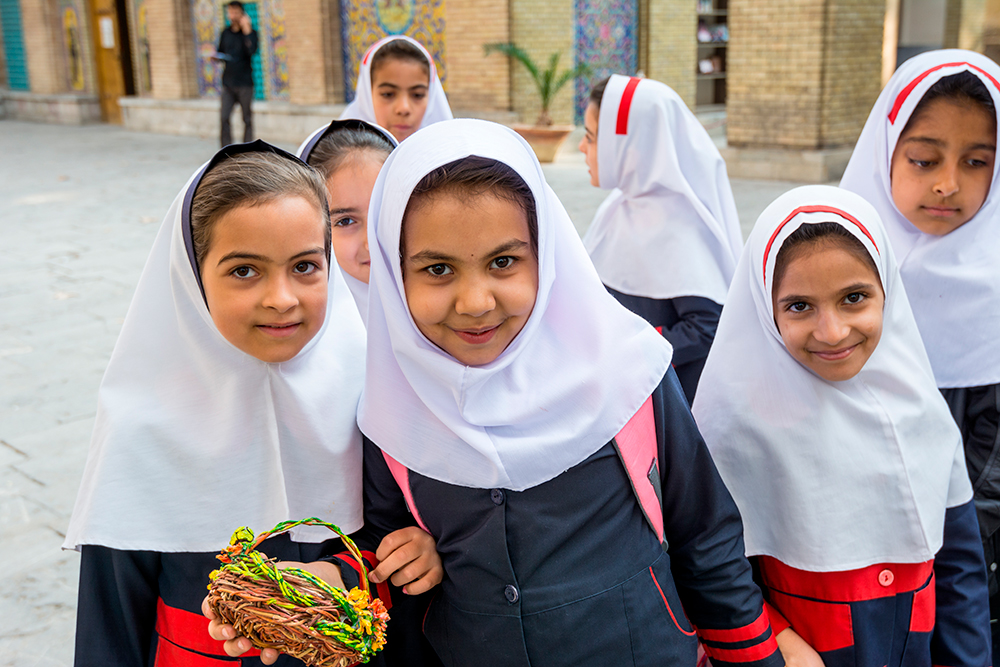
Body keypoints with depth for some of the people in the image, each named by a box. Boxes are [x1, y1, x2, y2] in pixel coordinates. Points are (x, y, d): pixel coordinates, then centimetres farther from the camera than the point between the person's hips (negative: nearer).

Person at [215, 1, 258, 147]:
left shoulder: (250, 32, 0)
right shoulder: (225, 33, 14)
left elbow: (252, 51, -18)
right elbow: (220, 53, 22)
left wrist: (246, 30, -19)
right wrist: (215, 55, -1)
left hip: (245, 83, -3)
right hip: (228, 82, 4)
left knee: (247, 119, 3)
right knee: (225, 117, -4)